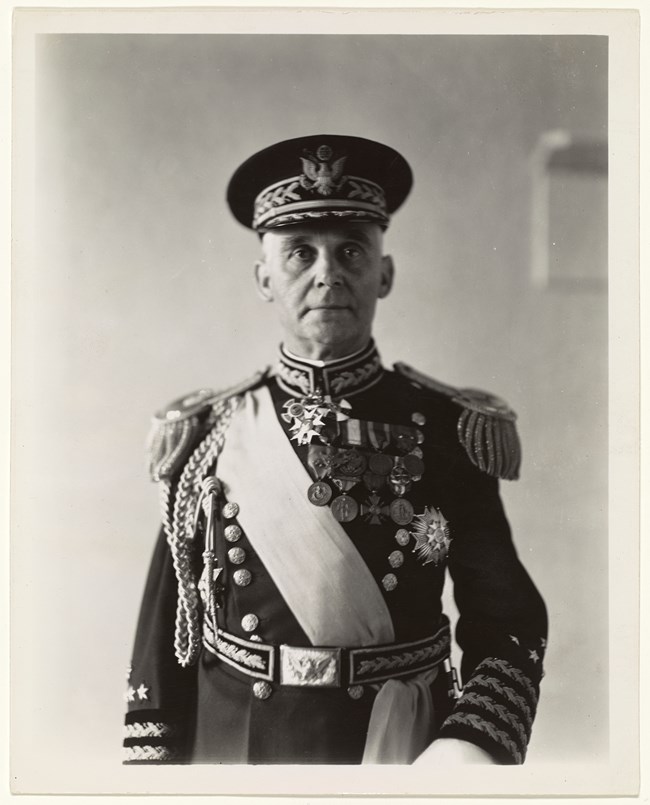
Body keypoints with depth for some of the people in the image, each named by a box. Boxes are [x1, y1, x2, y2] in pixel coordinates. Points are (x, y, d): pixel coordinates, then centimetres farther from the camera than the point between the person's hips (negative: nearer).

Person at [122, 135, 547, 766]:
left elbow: (508, 625, -8)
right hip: (231, 743, 1)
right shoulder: (205, 440, -6)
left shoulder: (445, 430, -9)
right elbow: (164, 638, -2)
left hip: (405, 747, -1)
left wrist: (469, 748, -23)